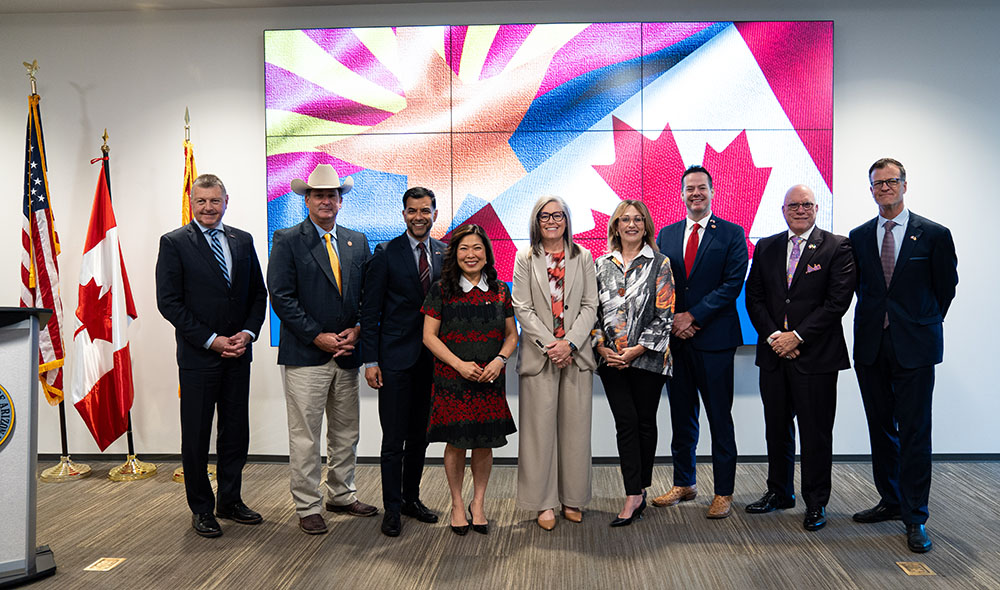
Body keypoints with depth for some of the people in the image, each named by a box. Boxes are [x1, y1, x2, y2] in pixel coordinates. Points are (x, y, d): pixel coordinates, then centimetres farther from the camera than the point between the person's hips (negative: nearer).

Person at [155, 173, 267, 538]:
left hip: (238, 355, 4)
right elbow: (168, 302, -9)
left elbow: (258, 293, 12)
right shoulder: (174, 243, -3)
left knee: (236, 432, 11)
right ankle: (201, 509, 20)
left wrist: (248, 332, -5)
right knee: (196, 436, 5)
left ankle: (230, 501, 26)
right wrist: (211, 340, -14)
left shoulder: (243, 241, 9)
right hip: (198, 357, -4)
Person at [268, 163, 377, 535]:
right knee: (305, 437, 2)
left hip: (347, 353, 5)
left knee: (346, 432, 15)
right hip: (305, 355, -5)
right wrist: (318, 337, -14)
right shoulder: (287, 240, -3)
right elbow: (282, 297, -10)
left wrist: (356, 330, -5)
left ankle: (342, 495, 31)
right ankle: (307, 507, 15)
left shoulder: (357, 241, 12)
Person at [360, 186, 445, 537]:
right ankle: (392, 509, 15)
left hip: (432, 358, 4)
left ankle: (411, 498, 30)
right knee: (394, 439, 2)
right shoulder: (386, 254, -4)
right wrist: (370, 360, -10)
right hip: (396, 359, -4)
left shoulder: (444, 253, 7)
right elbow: (370, 311, -5)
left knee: (420, 435, 14)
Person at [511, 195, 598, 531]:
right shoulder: (525, 259, 5)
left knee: (575, 427, 5)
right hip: (539, 354, -1)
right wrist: (550, 345, -12)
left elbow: (590, 305, 3)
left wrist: (570, 343, -11)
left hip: (576, 353, 2)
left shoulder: (583, 257, 9)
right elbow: (523, 308, -2)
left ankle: (572, 499, 18)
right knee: (540, 428, 1)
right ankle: (544, 503, 11)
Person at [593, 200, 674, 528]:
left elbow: (664, 313, -5)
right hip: (611, 359, 2)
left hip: (648, 357, -2)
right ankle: (634, 496, 1)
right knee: (626, 423, -1)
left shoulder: (660, 263, 1)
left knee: (645, 422, 7)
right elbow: (593, 309, 9)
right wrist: (602, 346, -5)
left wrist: (638, 349, -12)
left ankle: (639, 490, 21)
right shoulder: (602, 264, 9)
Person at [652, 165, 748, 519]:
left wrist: (693, 316, -14)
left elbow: (732, 284, -9)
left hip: (714, 339, -4)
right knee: (681, 417, 13)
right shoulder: (666, 235, 12)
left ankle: (724, 492, 14)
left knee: (720, 419, 3)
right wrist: (673, 322, -6)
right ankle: (683, 484, 26)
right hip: (676, 339, 4)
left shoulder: (732, 234, 0)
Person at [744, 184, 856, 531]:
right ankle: (779, 492, 29)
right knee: (777, 428, 13)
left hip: (816, 355, -4)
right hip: (774, 353, 4)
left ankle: (815, 503, 17)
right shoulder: (766, 248, 11)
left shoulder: (837, 248, -2)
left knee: (816, 433, 3)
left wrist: (797, 337, -14)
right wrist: (772, 336, -6)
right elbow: (754, 296, 7)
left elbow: (838, 301, -10)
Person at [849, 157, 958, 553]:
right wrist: (875, 320, 9)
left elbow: (946, 287, 6)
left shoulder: (934, 235, -2)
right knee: (881, 429, 12)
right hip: (871, 346, 4)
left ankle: (915, 519, 7)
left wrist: (923, 325, 11)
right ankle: (891, 501, 27)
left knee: (914, 432, -2)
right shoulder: (858, 237, 8)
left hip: (914, 347, -4)